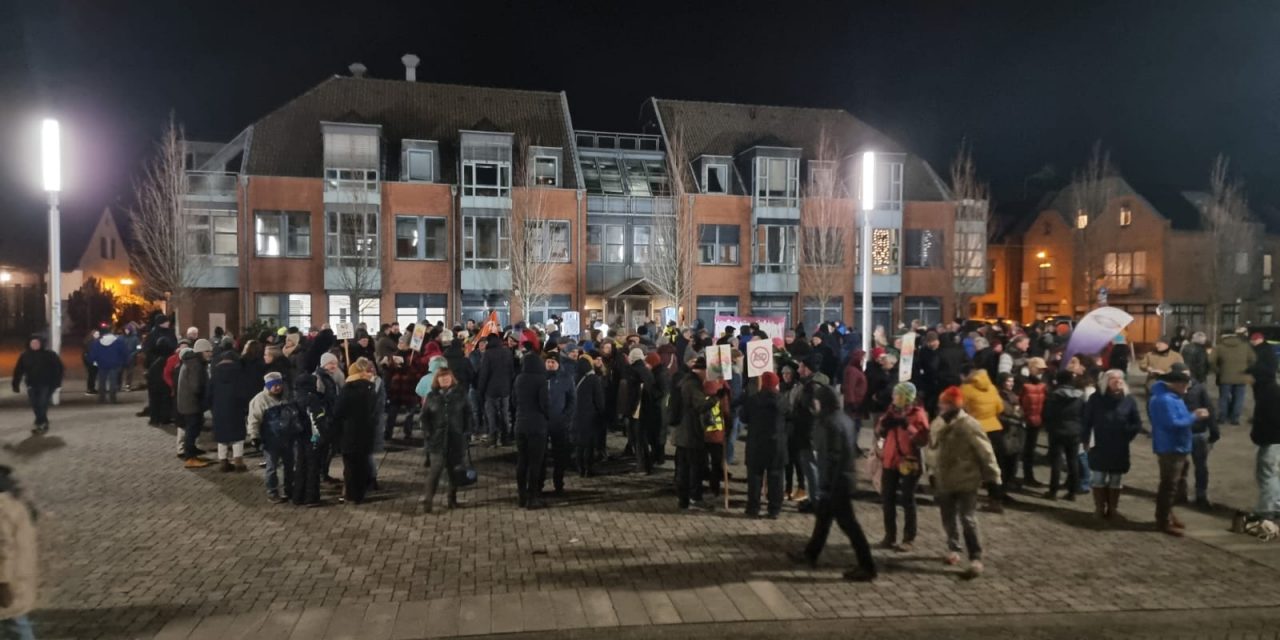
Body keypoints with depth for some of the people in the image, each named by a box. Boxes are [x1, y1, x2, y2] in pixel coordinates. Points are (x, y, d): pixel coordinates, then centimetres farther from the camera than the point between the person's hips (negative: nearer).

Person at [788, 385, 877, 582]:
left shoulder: (829, 424, -22)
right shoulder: (844, 419, 8)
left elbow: (830, 458, -23)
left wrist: (825, 486, -19)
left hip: (835, 481, -10)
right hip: (844, 477, 10)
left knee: (847, 523, -2)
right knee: (822, 516, 20)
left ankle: (867, 567, 4)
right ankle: (810, 554, 33)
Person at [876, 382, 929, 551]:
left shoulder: (918, 413, -8)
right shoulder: (891, 410, 8)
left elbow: (923, 440, -16)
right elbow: (879, 434, 12)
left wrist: (908, 426, -27)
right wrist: (883, 424, -8)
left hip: (908, 462, -5)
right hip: (889, 461, 6)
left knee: (908, 501, 1)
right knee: (887, 499, 8)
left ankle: (908, 539, 8)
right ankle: (890, 536, 19)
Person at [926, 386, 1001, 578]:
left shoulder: (969, 425, -17)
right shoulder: (936, 424, 4)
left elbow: (985, 451, -14)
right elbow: (931, 450, 16)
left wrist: (993, 476, -12)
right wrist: (932, 473, 16)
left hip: (966, 481, -7)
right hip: (943, 482, 7)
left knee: (968, 520, -8)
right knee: (948, 519, 18)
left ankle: (976, 559, -2)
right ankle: (953, 549, 36)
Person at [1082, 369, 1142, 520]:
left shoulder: (1128, 400, 1)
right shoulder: (1096, 398, -3)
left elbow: (1137, 424, 5)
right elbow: (1086, 421, -2)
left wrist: (1127, 437, -5)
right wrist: (1085, 439, -7)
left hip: (1120, 449, 2)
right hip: (1099, 447, -2)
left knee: (1116, 480, 9)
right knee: (1099, 479, 4)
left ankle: (1112, 509, 20)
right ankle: (1100, 508, 13)